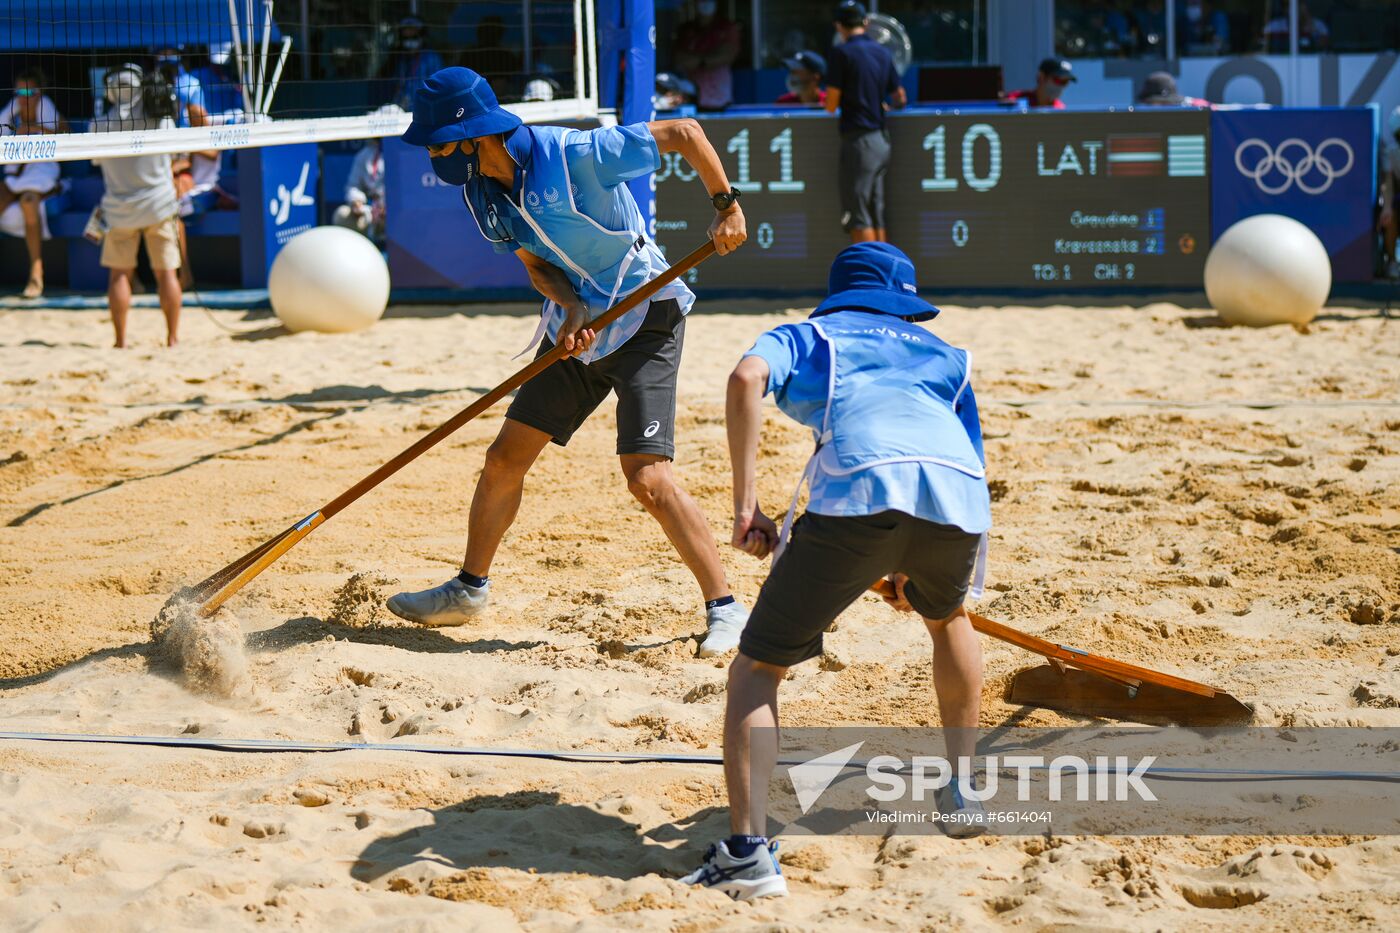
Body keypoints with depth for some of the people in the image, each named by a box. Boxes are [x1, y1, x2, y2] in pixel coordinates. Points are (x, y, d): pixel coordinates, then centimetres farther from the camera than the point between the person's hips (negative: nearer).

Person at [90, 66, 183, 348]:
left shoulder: (99, 125, -5)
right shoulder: (159, 117, -6)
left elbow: (98, 160, 10)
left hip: (119, 208, 0)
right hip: (159, 203, 0)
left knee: (119, 274, 6)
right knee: (166, 272, 4)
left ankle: (121, 339, 2)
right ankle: (173, 336, 5)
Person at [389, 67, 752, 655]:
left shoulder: (575, 155, -26)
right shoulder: (478, 189, -4)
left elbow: (683, 132, -20)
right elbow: (535, 263, -2)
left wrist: (726, 207, -15)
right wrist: (571, 309, -21)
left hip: (643, 322, -7)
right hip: (575, 325, 7)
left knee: (647, 478, -18)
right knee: (505, 459, 9)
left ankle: (724, 609, -8)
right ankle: (470, 589, 28)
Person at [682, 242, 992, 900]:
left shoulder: (805, 335, 30)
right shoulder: (947, 356, 38)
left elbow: (747, 378, 6)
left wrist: (745, 504, 4)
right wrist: (912, 570, 47)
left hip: (859, 488, -3)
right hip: (961, 498, 3)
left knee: (757, 667, 8)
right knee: (946, 615, 38)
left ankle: (748, 850, -10)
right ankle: (963, 790, 42)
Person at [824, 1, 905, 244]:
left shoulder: (842, 53, -10)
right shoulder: (883, 52, 10)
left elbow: (831, 105, -11)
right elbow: (899, 98, 16)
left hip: (858, 140, -7)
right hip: (882, 140, 7)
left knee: (858, 218, -6)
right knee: (876, 214, 12)